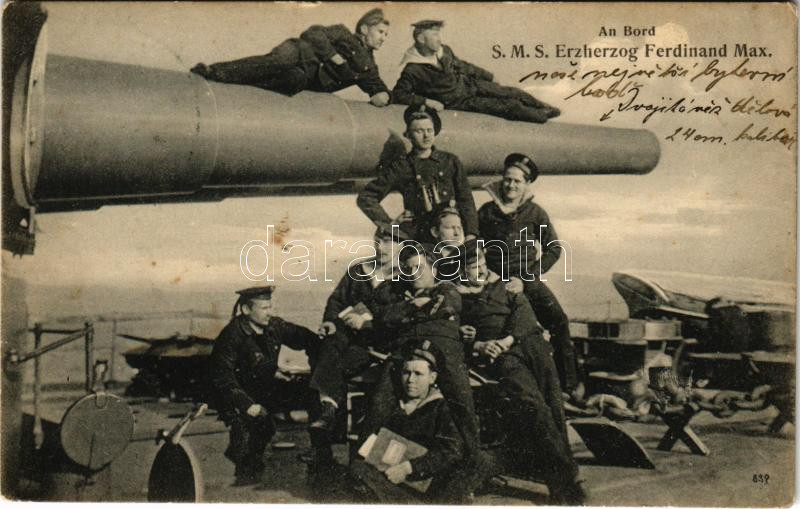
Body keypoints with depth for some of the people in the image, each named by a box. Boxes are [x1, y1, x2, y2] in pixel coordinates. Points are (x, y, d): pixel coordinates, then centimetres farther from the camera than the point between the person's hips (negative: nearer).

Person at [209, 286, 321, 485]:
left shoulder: (274, 326, -5)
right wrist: (247, 405, -29)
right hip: (238, 394, -6)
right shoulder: (230, 336, -20)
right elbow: (222, 377, -22)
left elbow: (306, 339, 7)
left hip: (265, 390, 6)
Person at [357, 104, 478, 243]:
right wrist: (389, 224, 3)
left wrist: (470, 234, 1)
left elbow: (466, 200, 12)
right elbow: (365, 198, 9)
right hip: (416, 240, -2)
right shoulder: (399, 167, 6)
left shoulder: (450, 161, 12)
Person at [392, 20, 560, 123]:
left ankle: (544, 107, 21)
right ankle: (542, 115, 4)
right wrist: (426, 101, -28)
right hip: (459, 101, -6)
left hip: (469, 84, 6)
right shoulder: (412, 69, -25)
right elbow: (398, 94, -22)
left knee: (513, 93, 2)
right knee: (506, 106, -12)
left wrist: (488, 76, 18)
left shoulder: (444, 50, -5)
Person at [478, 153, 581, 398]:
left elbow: (553, 249, 6)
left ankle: (570, 383, -7)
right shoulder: (487, 211, 7)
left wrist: (525, 278, -4)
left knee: (558, 321, -17)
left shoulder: (535, 213, 6)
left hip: (528, 280, 0)